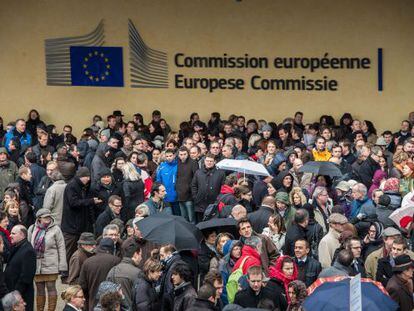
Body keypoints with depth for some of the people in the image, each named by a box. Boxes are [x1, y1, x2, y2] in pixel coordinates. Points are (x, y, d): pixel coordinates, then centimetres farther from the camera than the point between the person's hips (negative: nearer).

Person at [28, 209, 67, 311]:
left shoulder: (55, 229, -3)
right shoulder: (32, 229, 7)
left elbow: (61, 248, -4)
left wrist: (62, 265, -9)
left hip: (50, 265, -3)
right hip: (36, 265, 3)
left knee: (51, 288, -2)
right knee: (39, 289, 11)